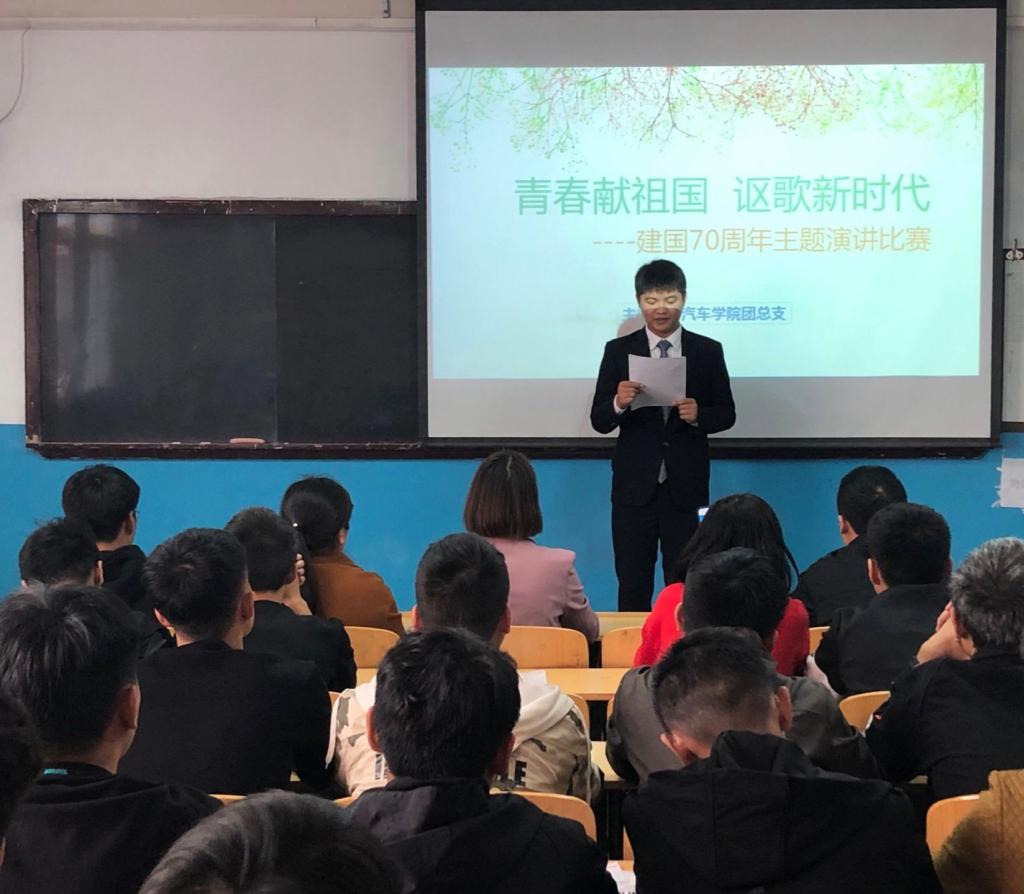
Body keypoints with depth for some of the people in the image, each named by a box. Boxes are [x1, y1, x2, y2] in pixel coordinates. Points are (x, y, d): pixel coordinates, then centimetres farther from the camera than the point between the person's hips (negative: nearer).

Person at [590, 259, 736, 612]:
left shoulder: (708, 351, 3)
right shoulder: (618, 351, 2)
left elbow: (727, 414, 6)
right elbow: (599, 421, 0)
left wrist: (699, 415, -16)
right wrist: (618, 403, -22)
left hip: (687, 486, 0)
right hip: (634, 486, 0)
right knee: (632, 585, 6)